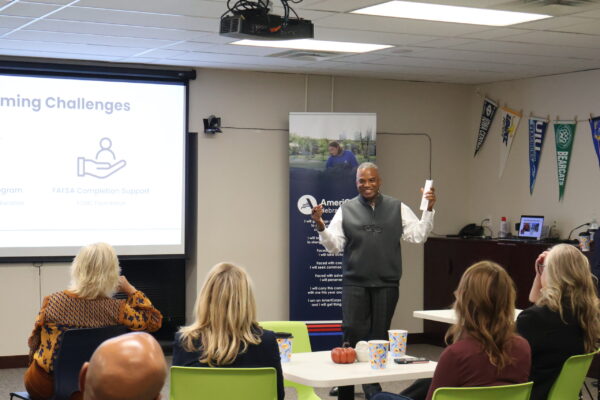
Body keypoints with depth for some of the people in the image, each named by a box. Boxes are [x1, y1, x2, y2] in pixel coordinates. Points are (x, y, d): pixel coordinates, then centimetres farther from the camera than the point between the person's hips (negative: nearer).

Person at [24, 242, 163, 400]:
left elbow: (33, 341, -4)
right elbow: (154, 320, -5)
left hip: (45, 386, -1)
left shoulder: (52, 302, -16)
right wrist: (130, 290, 0)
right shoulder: (115, 310, -18)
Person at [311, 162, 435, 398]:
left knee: (379, 335, 6)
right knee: (352, 333, -7)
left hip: (386, 284, 1)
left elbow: (418, 236, 4)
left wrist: (429, 210, -6)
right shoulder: (346, 210, 5)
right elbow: (334, 246, 2)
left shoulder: (398, 208, 7)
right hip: (355, 283, -1)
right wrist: (320, 227, -14)